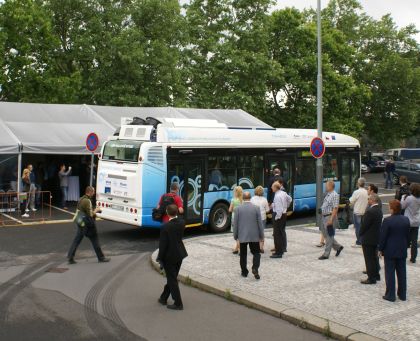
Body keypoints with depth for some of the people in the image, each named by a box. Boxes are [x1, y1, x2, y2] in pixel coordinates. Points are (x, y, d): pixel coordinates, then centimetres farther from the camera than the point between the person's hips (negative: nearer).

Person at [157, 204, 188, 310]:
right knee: (172, 278, 19)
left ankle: (178, 303, 9)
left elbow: (163, 244, -18)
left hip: (169, 256, -7)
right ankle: (164, 298, 33)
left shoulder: (165, 227, -23)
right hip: (180, 254, 7)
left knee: (172, 280, 4)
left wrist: (160, 258, -7)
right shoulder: (182, 223, -6)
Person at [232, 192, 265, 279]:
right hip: (254, 236, 0)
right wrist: (261, 236, 7)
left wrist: (235, 236, 8)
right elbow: (260, 223, -1)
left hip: (242, 236, 0)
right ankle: (255, 269, -11)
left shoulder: (238, 209, -3)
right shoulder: (256, 208, -3)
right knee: (256, 253, 9)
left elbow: (235, 224, -1)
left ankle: (244, 272, 17)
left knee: (243, 255, 12)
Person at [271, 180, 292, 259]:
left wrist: (276, 218, -18)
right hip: (284, 214, 10)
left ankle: (278, 253, -1)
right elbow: (290, 199, 23)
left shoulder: (277, 196, -24)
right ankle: (283, 248, 35)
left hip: (279, 215, -10)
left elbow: (279, 209, -25)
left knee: (277, 234, -4)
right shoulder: (283, 193, 4)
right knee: (282, 231, 22)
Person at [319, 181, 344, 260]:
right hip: (324, 217, 10)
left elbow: (335, 208, -21)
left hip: (329, 217, -9)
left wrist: (331, 219, -25)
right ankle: (338, 247, 29)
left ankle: (326, 254, 5)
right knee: (325, 234, 15)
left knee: (329, 236, -1)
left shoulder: (334, 195, -15)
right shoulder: (327, 194, 13)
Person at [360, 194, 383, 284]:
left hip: (368, 239, -9)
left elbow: (364, 225, -20)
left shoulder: (370, 211, -24)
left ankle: (371, 278, 5)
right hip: (377, 238, 9)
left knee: (369, 259, -1)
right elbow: (379, 224, 11)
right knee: (374, 257, 20)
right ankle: (376, 275, 30)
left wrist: (361, 234, -1)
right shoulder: (379, 210, 5)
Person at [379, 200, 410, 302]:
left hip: (390, 251, -5)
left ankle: (390, 295, 7)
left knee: (390, 273, 3)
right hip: (402, 251, 5)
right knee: (402, 273, 13)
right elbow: (408, 236, 8)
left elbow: (383, 237, -13)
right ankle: (402, 294, 21)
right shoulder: (406, 220, 0)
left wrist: (381, 249, -2)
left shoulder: (387, 221, -17)